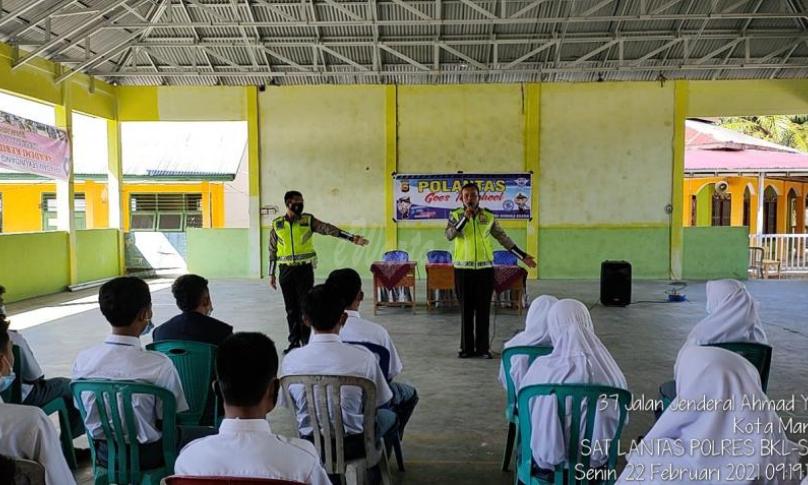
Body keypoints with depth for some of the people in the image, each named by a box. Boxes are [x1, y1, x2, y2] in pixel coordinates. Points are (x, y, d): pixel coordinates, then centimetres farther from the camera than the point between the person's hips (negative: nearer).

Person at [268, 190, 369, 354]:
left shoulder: (308, 220, 0)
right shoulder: (277, 224, 3)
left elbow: (328, 229, -10)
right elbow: (273, 251, 9)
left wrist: (352, 237, -21)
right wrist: (271, 274, 8)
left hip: (305, 269, -1)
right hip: (286, 270, 1)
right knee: (291, 308, 8)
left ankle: (307, 342, 8)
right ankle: (294, 342, 19)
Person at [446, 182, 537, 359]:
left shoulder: (488, 216, 4)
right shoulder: (455, 215, 1)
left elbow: (503, 238, 9)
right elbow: (449, 235, -15)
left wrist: (523, 256, 7)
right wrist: (465, 217, -23)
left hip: (485, 268, 1)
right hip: (463, 269, -1)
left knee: (483, 310, 4)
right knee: (466, 309, 5)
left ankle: (483, 348, 12)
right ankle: (466, 348, 13)